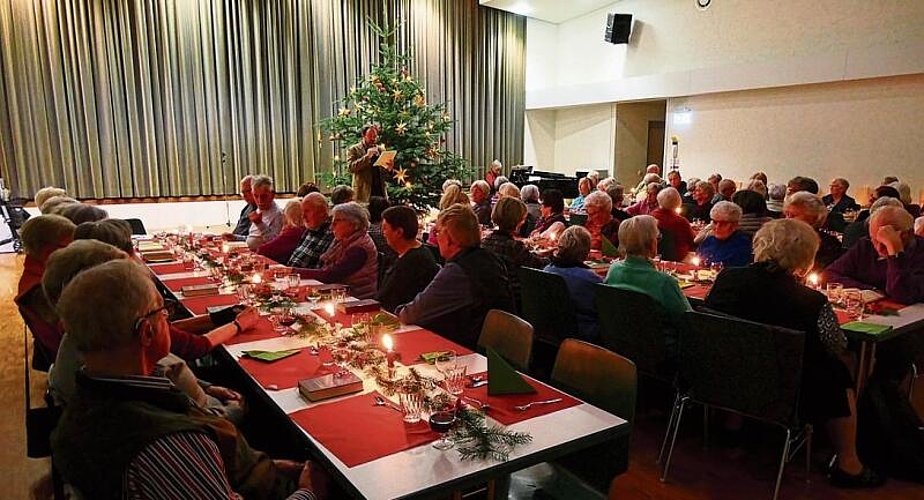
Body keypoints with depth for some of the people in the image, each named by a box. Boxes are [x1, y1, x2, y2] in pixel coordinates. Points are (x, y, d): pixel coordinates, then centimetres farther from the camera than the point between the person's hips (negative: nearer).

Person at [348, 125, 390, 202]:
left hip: (380, 192, 4)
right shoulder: (354, 149, 4)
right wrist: (367, 156, -17)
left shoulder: (380, 150, 16)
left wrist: (389, 168, -6)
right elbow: (351, 167, -10)